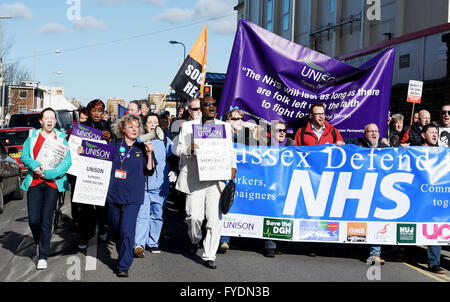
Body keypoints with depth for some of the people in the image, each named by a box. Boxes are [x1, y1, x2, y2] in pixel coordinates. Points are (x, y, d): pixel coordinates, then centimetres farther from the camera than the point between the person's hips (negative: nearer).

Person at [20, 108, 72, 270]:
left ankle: (43, 257, 0)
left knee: (46, 219, -8)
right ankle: (39, 243, 29)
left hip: (53, 183, -2)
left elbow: (67, 162, -3)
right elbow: (24, 156, 6)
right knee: (33, 219, -3)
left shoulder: (61, 138, 6)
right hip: (34, 182, 2)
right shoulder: (33, 136, 11)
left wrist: (48, 174, -13)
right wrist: (35, 166, -14)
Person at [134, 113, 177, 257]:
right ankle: (139, 245, -15)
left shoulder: (166, 141, 12)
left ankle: (153, 242, 21)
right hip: (142, 184, -2)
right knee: (142, 214, -12)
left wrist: (173, 172, -5)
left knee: (157, 215, 9)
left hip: (160, 185, 3)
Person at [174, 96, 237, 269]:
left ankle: (209, 256, 4)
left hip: (217, 178, 2)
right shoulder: (188, 126, 10)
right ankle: (194, 239, 26)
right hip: (195, 178, -1)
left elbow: (230, 150, 19)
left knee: (215, 218, -5)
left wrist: (232, 166, 0)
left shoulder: (225, 127, 16)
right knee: (194, 216, -8)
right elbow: (178, 150, 9)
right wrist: (189, 149, -14)